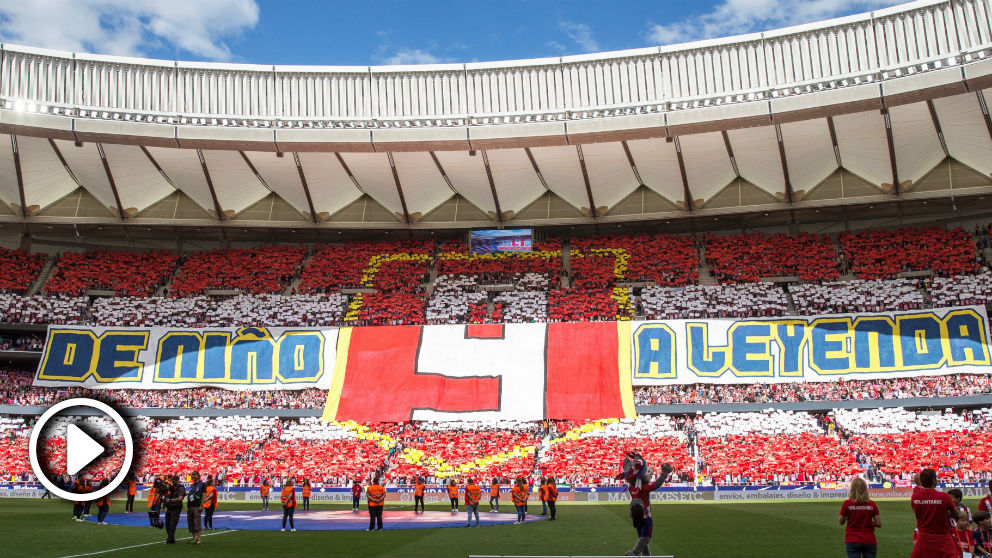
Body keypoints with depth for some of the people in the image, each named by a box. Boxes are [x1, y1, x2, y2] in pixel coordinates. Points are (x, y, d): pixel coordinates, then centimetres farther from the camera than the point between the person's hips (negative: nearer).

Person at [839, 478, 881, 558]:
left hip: (852, 541, -2)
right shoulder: (872, 504, -4)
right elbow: (878, 523, -2)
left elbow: (841, 522, 2)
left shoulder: (847, 504, -10)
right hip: (869, 541, 2)